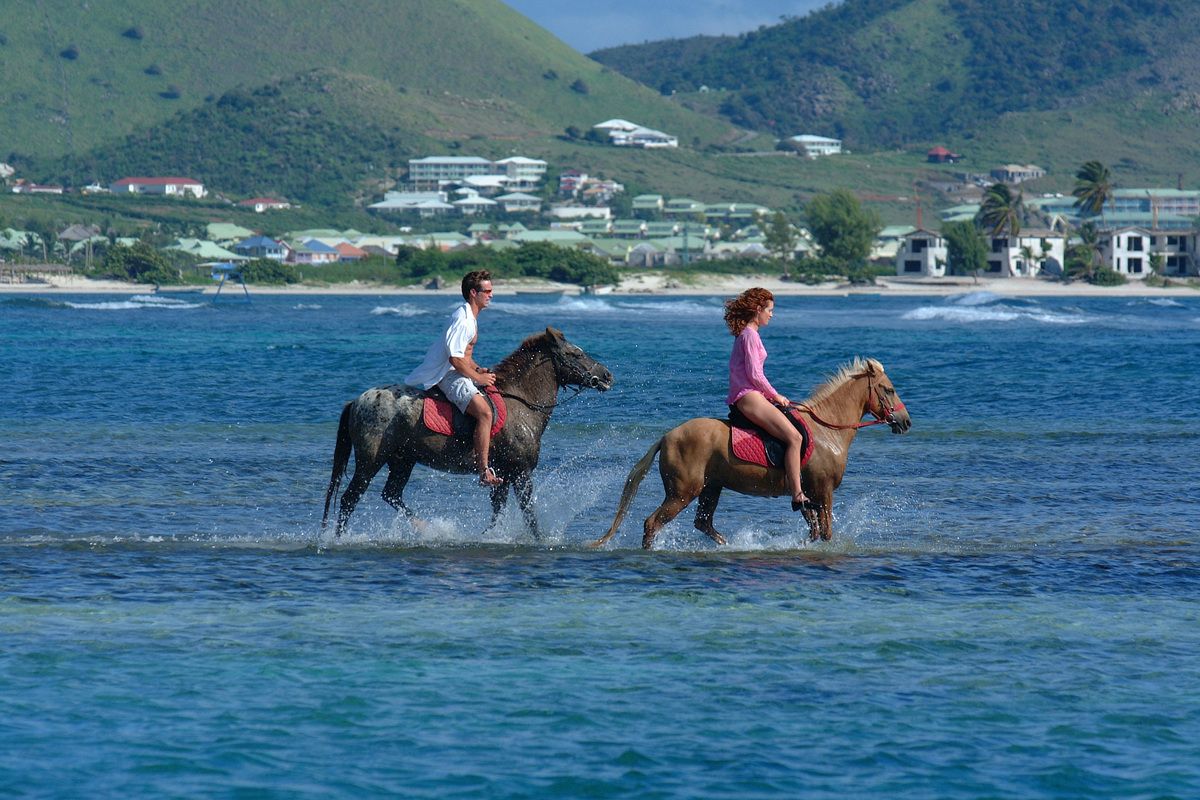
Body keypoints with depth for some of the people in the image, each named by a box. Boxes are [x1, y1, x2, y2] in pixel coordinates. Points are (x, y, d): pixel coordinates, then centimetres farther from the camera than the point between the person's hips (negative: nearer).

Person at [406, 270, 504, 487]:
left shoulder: (470, 318, 16)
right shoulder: (463, 320, -18)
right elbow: (455, 358, -24)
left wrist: (478, 369, 11)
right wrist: (479, 378, -15)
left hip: (459, 374, 11)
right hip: (450, 376, -11)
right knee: (484, 412, -28)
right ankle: (485, 473, -34)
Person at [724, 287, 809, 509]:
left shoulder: (744, 334, 20)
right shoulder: (750, 335, -10)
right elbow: (754, 374, -16)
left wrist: (772, 395, 17)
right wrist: (775, 396, -5)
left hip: (748, 396, 11)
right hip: (748, 396, -11)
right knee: (794, 437, -20)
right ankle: (798, 496, -28)